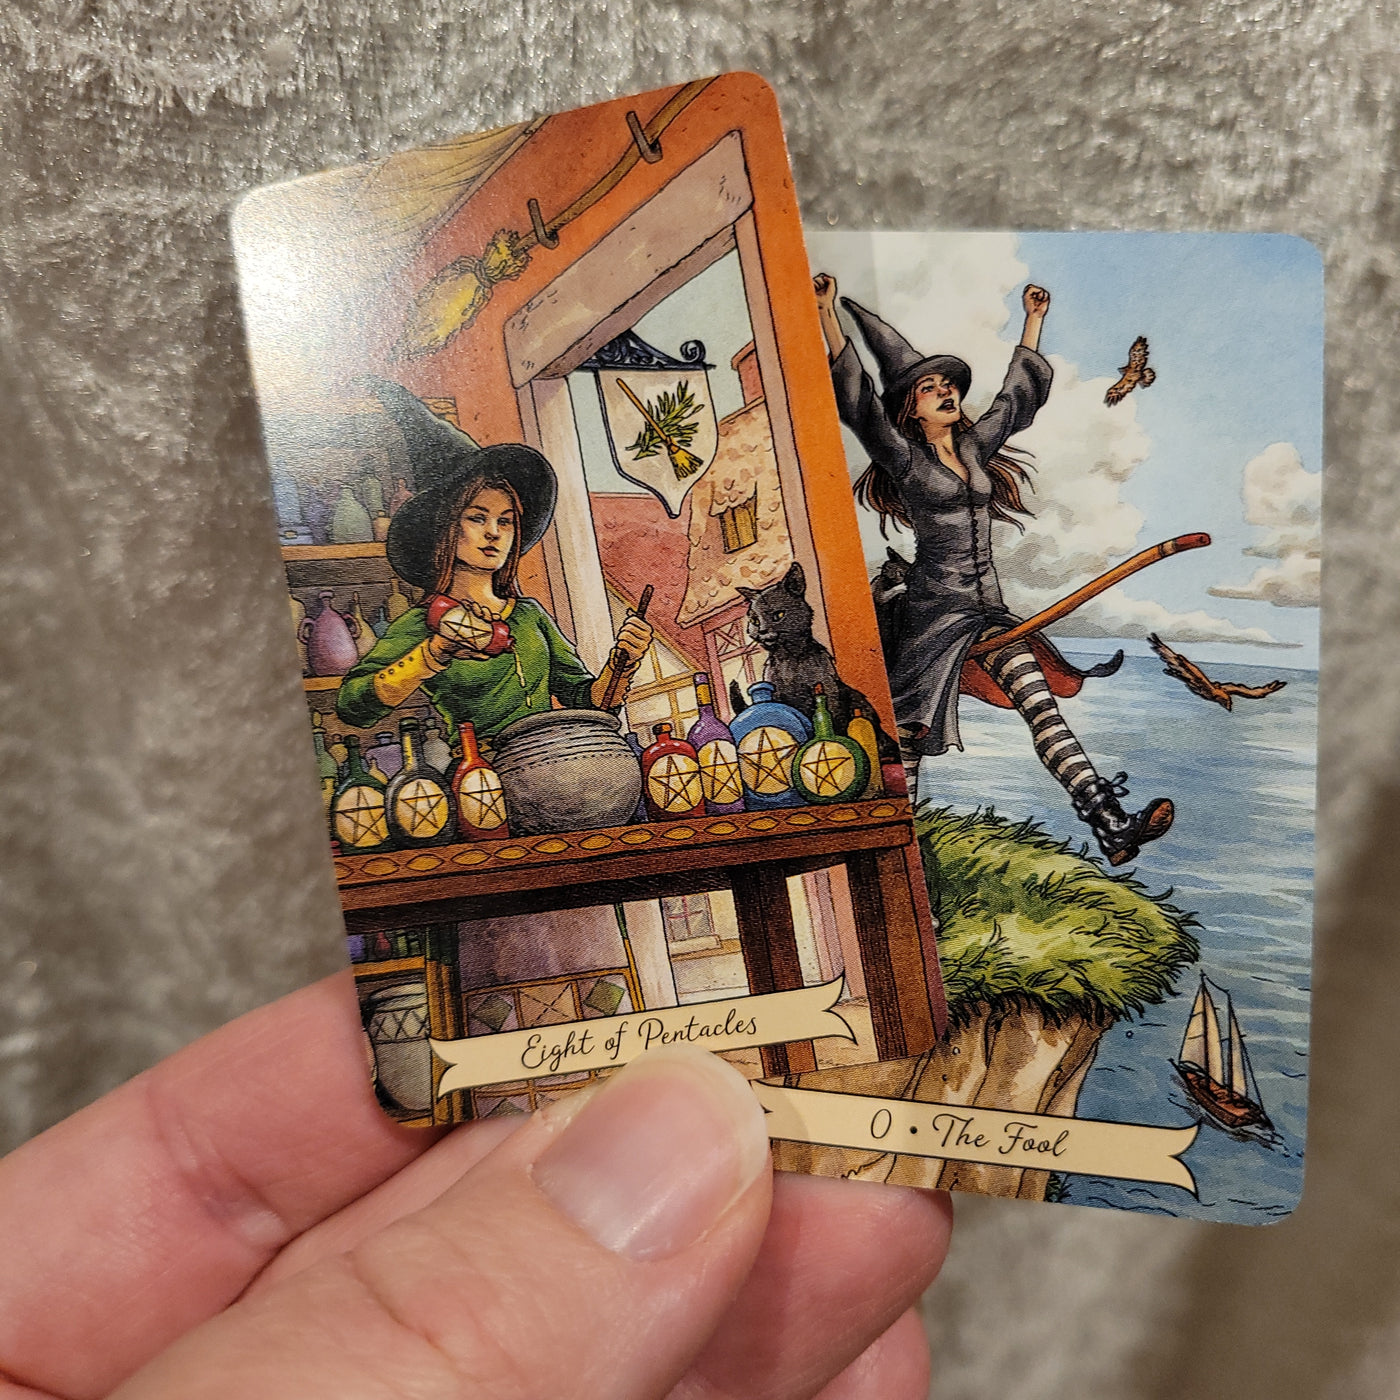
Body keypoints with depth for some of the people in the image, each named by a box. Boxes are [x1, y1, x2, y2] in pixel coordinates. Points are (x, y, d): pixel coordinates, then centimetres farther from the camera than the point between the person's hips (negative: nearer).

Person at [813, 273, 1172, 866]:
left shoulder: (975, 445, 14)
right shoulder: (903, 456, -2)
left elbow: (1017, 392, 28)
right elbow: (856, 399, -13)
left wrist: (1032, 321, 33)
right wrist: (829, 314, -20)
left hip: (987, 603, 5)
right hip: (934, 604, -5)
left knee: (1041, 704, -7)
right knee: (913, 729, -2)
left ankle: (1109, 823, -12)